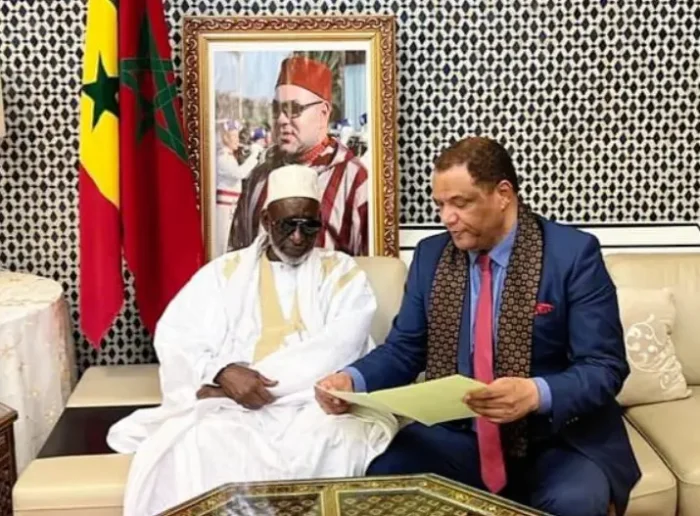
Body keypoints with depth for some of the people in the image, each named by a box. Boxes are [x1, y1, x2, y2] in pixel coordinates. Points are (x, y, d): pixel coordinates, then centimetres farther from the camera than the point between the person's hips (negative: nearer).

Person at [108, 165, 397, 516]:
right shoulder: (224, 272, 15)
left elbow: (336, 351, -6)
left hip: (316, 403, 0)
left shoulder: (343, 273, 11)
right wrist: (223, 372, -17)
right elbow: (176, 339, 4)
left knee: (328, 440, -34)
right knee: (199, 444, -31)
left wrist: (263, 380, -15)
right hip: (232, 403, 1)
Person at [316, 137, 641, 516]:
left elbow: (604, 367, -12)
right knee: (382, 477, -21)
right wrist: (352, 379, -13)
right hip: (456, 435, 3)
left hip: (560, 439, -3)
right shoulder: (430, 255, 4)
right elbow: (403, 350, 8)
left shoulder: (573, 253, -9)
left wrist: (536, 394, -32)